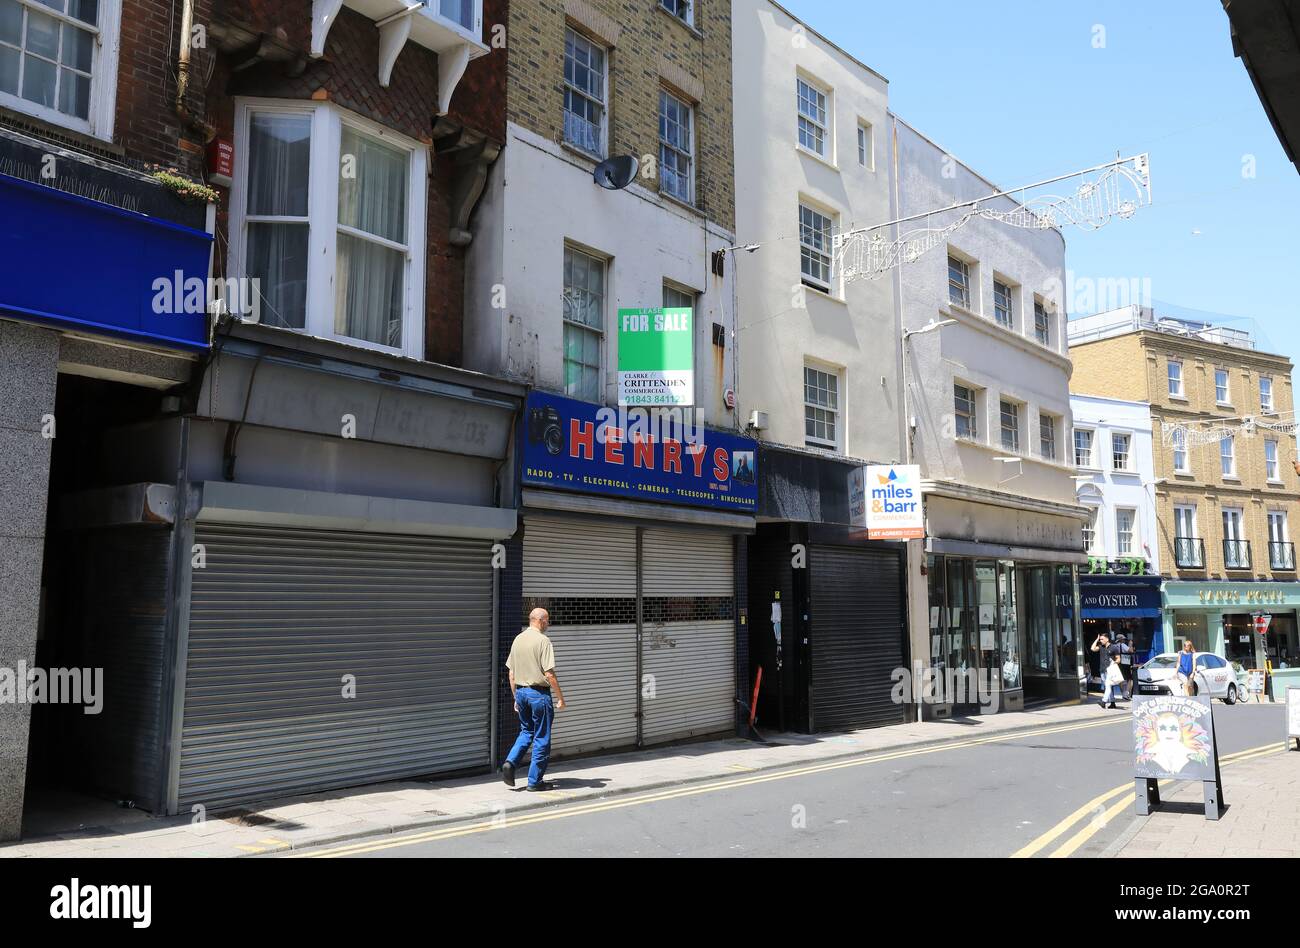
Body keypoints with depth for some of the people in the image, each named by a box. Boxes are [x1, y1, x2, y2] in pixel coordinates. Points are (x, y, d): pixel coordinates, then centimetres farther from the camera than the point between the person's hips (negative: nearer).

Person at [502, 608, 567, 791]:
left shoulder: (517, 639, 8)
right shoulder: (542, 640, -14)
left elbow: (511, 673, 13)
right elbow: (549, 674, -17)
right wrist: (560, 698, -10)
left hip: (521, 691, 7)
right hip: (539, 693, -7)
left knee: (526, 732, 22)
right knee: (541, 738, 4)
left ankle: (510, 762, 2)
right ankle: (535, 781, 8)